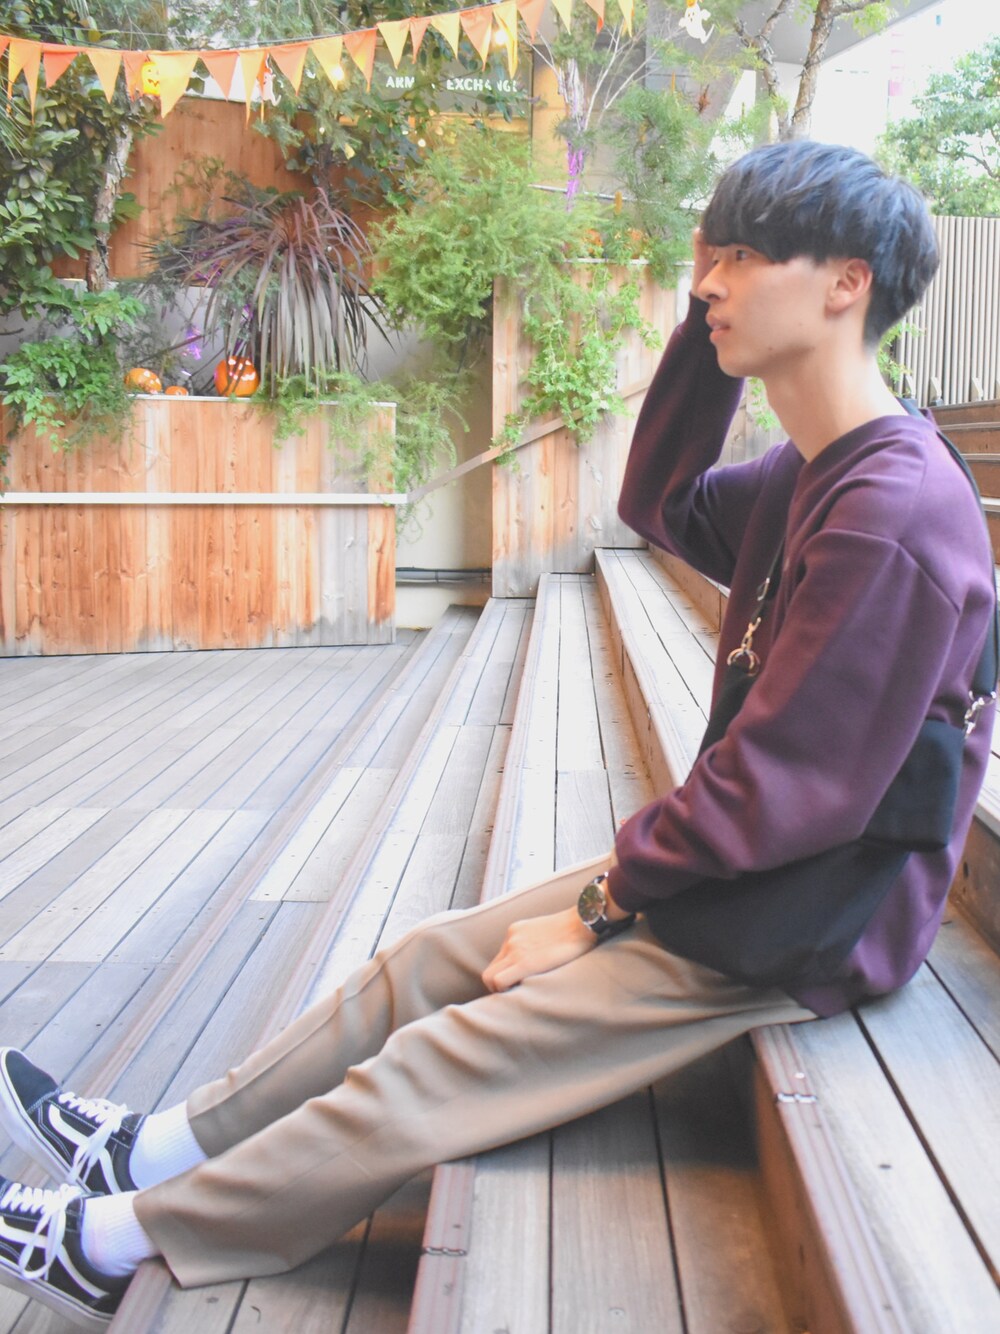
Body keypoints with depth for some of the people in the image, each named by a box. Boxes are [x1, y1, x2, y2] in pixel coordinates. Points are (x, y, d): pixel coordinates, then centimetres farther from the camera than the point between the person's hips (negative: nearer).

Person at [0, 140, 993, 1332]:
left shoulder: (892, 516, -26)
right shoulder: (819, 473, 5)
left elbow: (781, 796, -26)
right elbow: (662, 505, 16)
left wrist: (596, 909, -13)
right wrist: (709, 318, 3)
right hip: (734, 864, 9)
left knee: (442, 1062, -8)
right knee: (426, 961, 8)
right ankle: (154, 1152, 20)